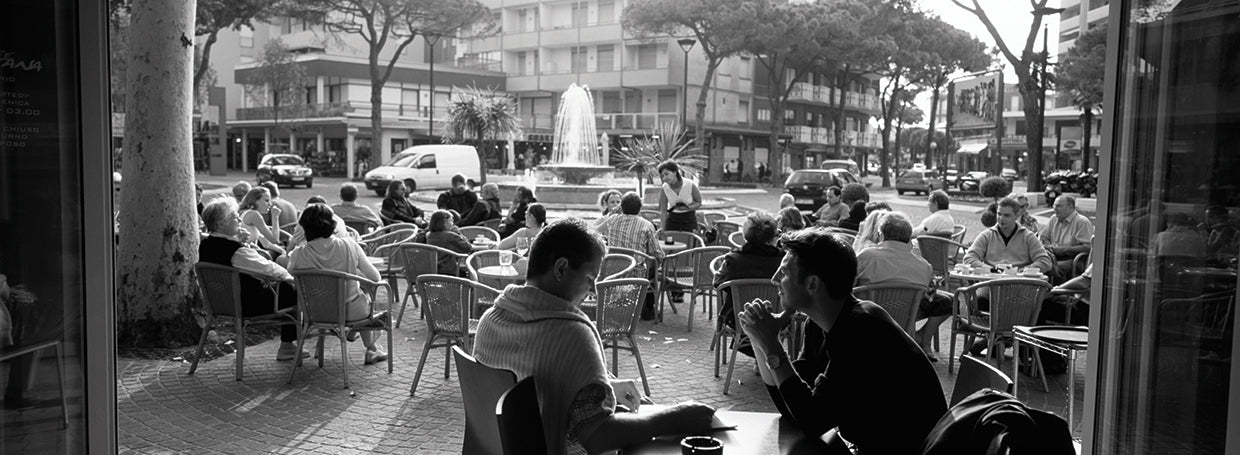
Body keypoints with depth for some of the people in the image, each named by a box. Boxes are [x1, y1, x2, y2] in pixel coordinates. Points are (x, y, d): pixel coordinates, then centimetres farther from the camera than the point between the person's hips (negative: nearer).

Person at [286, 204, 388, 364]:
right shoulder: (349, 245, -20)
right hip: (352, 312, -2)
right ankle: (372, 350, 42)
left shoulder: (298, 255, -19)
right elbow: (375, 278, -11)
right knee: (367, 299, 33)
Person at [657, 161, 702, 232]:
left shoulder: (690, 185, -17)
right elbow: (663, 211, -7)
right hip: (672, 219, 1)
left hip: (689, 219, -1)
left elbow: (699, 203, -2)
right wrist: (663, 230, -11)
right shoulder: (664, 188, -12)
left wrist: (688, 208, -21)